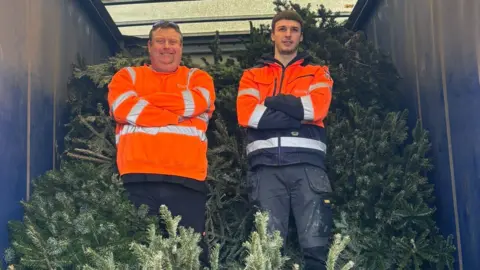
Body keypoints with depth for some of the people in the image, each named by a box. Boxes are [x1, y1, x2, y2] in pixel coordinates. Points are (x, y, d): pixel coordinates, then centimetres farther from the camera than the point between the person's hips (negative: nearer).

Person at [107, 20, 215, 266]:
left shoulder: (197, 78, 18)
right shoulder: (127, 75, 17)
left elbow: (192, 103, -5)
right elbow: (123, 108, -4)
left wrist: (144, 101, 1)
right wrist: (178, 116, -3)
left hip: (186, 179, 0)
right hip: (139, 177, 0)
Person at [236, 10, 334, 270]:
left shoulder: (317, 72, 20)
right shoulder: (253, 75, 21)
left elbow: (318, 106, -2)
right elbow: (246, 114, 1)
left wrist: (272, 102, 2)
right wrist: (299, 115, -4)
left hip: (307, 163, 0)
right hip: (266, 164, 1)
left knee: (316, 246, -7)